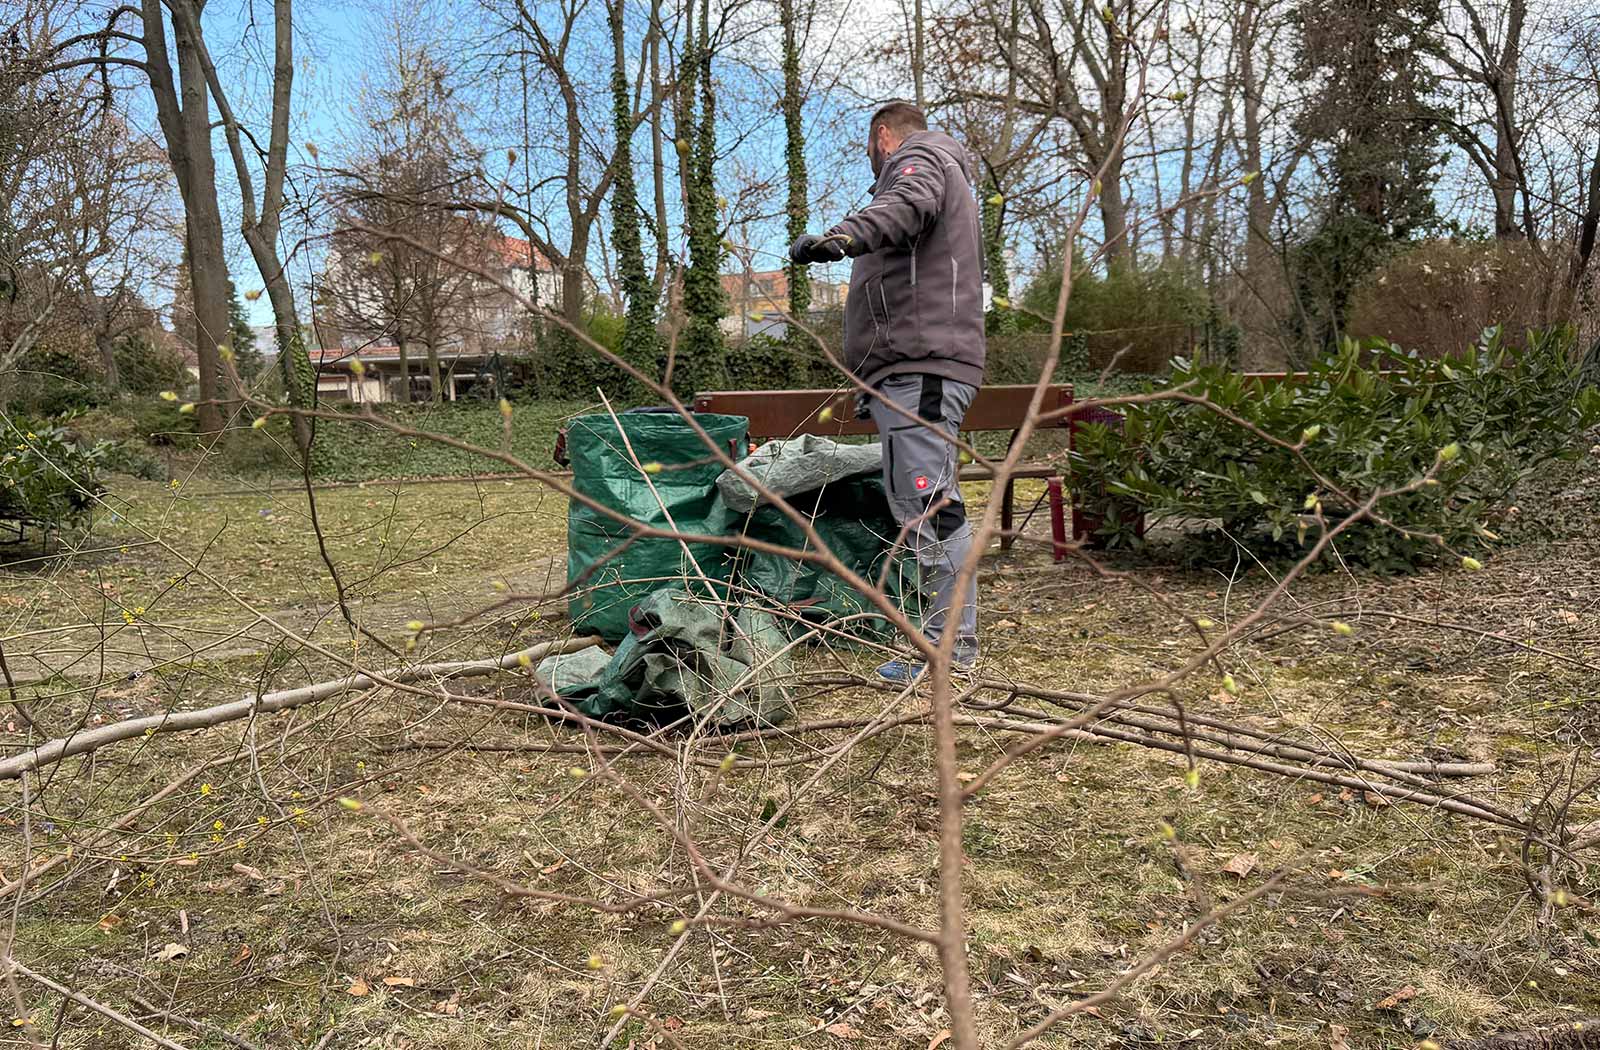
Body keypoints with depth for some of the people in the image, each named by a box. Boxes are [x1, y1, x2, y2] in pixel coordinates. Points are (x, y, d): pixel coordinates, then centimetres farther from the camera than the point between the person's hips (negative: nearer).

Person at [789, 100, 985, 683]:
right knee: (929, 505, 11)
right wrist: (875, 380, 44)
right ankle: (948, 636, 16)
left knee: (927, 504, -15)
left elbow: (909, 205, -25)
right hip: (915, 369, 11)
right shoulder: (943, 171, 35)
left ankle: (950, 642, -16)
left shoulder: (918, 159, 2)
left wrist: (843, 236, -45)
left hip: (919, 369, -11)